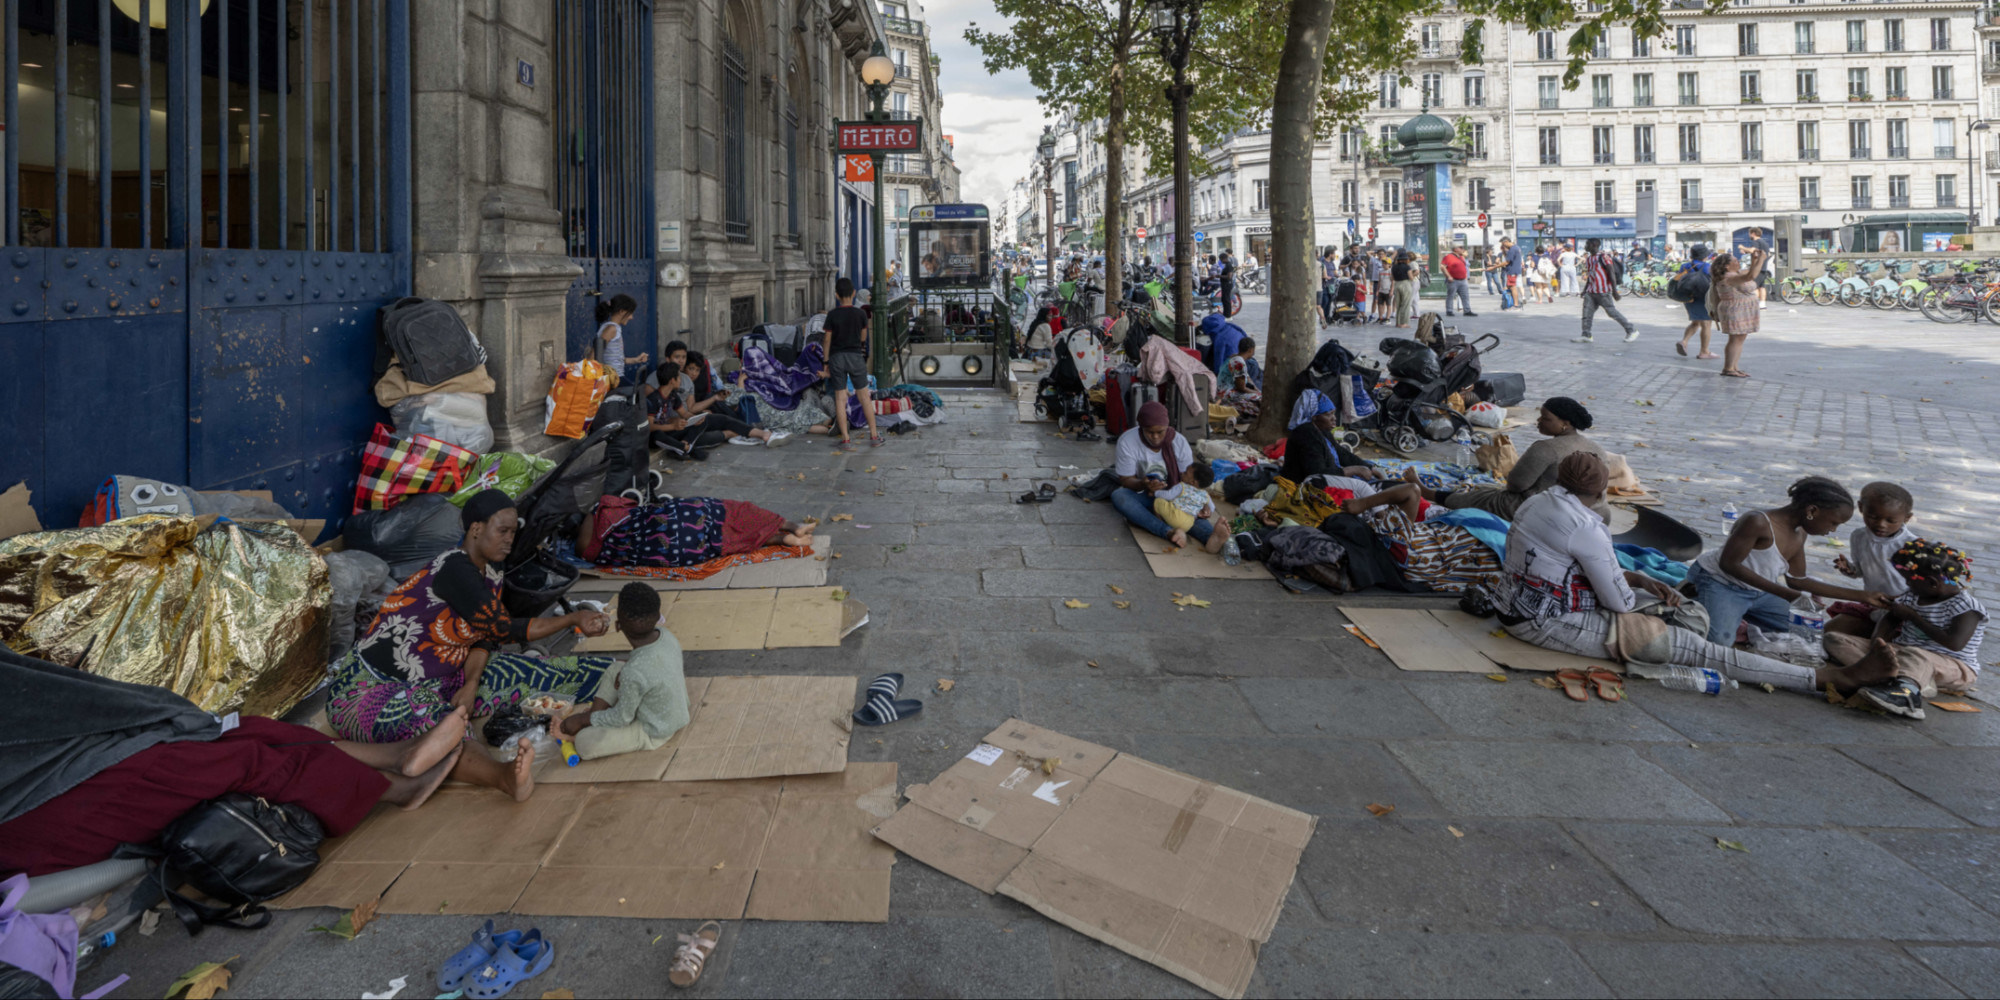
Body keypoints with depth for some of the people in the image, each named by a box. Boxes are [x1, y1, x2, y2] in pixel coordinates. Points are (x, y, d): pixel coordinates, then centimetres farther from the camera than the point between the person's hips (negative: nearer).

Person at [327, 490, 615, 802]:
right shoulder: (454, 570, -22)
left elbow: (484, 636, 6)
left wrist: (472, 685, -12)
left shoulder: (490, 572, 6)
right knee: (434, 722, -41)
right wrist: (573, 619, -19)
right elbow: (503, 629, -22)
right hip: (372, 686, -9)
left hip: (436, 680, 9)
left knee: (520, 672, -5)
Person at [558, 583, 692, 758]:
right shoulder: (667, 636, -16)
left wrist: (583, 719, -8)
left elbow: (622, 718, -19)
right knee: (616, 670, 16)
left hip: (653, 734, -7)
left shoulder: (633, 673, -36)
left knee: (585, 742, -15)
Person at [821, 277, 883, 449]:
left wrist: (826, 363, 4)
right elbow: (863, 338, 6)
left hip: (837, 357, 0)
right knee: (865, 396, 9)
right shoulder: (861, 314, -6)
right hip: (856, 357, 0)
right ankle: (874, 436, 13)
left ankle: (846, 440, 3)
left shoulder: (832, 315, -7)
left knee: (840, 399, 4)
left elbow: (828, 340, -3)